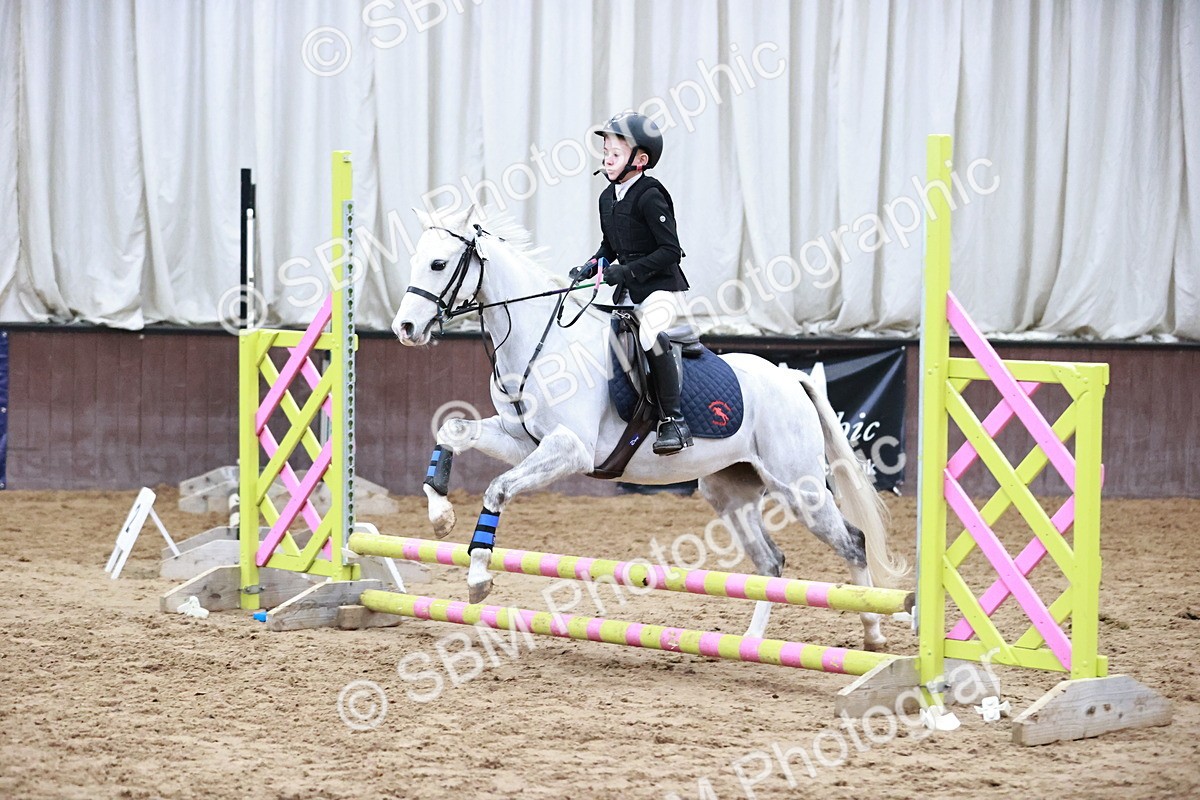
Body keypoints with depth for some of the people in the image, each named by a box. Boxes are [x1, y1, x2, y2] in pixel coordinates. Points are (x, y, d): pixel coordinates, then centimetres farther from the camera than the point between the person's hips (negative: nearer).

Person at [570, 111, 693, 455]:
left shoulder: (649, 197, -15)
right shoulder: (608, 198, 10)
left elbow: (670, 250, -20)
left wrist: (629, 271, -24)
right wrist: (591, 266, 4)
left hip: (662, 287, -10)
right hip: (630, 292, 10)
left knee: (650, 333, -34)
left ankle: (673, 420, -28)